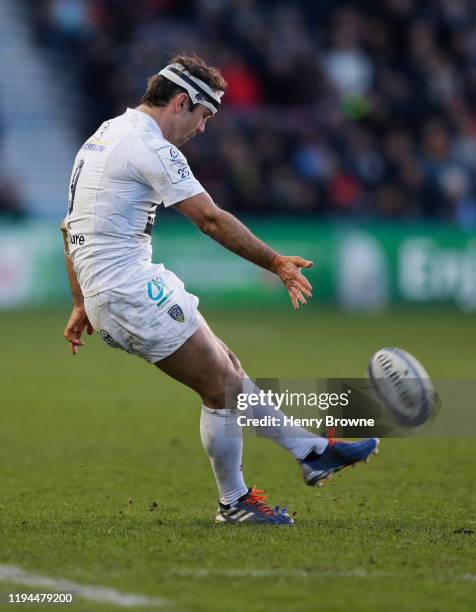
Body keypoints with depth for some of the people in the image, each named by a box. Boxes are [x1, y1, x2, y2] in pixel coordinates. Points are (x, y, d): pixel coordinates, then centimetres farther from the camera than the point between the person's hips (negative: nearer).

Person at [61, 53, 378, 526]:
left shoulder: (104, 137, 17)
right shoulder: (148, 146, -14)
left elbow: (71, 228, 22)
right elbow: (211, 220, -15)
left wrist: (81, 305, 25)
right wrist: (276, 263, -7)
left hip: (102, 293, 10)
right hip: (132, 292, -10)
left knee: (227, 370, 14)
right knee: (223, 387, -3)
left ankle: (312, 451, 20)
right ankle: (234, 502, 10)